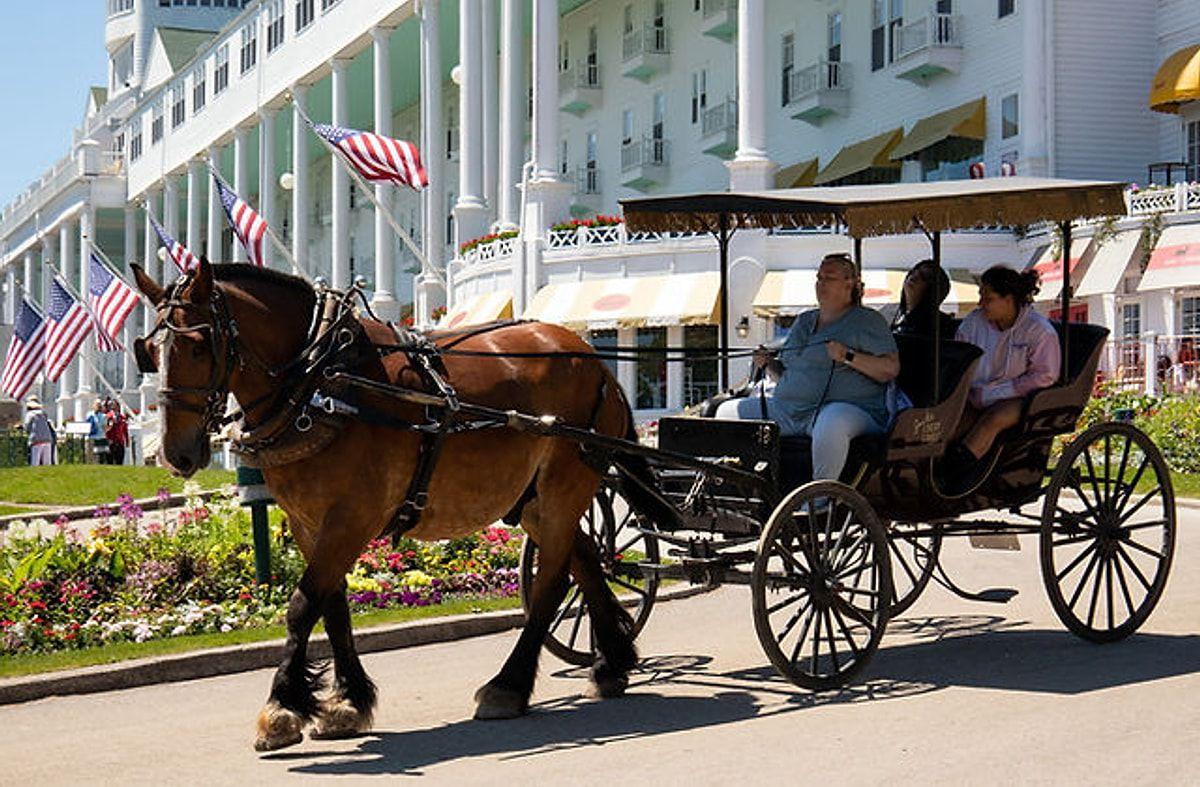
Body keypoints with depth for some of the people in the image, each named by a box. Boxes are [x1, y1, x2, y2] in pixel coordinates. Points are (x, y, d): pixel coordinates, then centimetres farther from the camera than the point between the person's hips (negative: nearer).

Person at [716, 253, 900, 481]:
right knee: (728, 411, 2)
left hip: (846, 406, -7)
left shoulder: (868, 321, 3)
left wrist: (848, 357, -18)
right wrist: (768, 365, 6)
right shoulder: (804, 321, 23)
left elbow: (891, 369, -8)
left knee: (831, 425, -44)